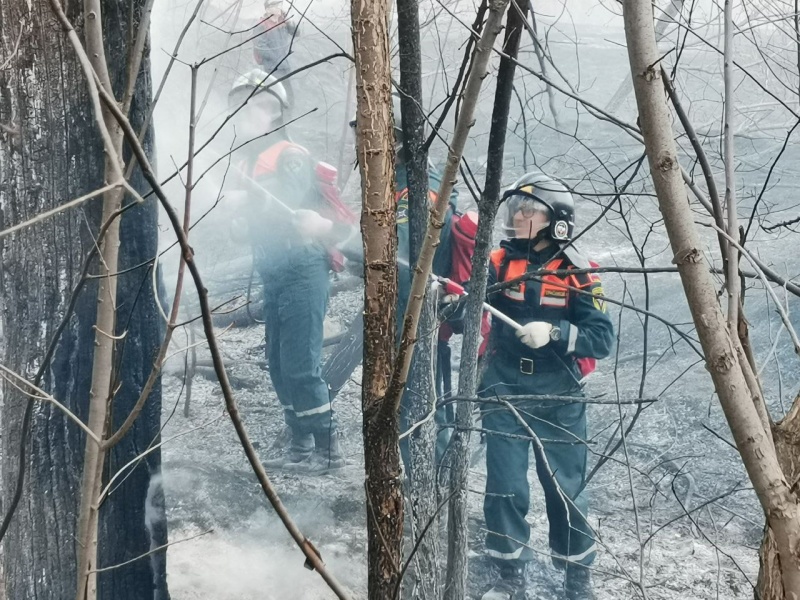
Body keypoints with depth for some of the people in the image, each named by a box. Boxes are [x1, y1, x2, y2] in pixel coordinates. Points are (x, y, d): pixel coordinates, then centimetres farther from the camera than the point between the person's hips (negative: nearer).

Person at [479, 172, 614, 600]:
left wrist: (554, 332, -27)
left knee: (565, 490, 9)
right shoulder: (499, 262, -2)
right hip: (504, 394, 1)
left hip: (558, 401, -1)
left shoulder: (575, 273, -8)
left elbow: (602, 338, -13)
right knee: (504, 488, 3)